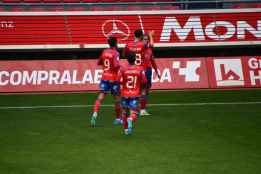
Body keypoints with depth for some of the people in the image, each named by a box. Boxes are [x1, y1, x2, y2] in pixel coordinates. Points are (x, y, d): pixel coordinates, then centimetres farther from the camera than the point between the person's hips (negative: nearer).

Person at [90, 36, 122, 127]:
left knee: (100, 97, -4)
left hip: (104, 77, 4)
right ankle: (118, 119, 21)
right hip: (113, 78, -4)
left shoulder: (104, 51, 6)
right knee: (117, 99, 11)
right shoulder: (115, 53, -12)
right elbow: (117, 66, -25)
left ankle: (95, 114, -24)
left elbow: (99, 62, 17)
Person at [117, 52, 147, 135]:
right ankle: (130, 120, -34)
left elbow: (119, 82, -9)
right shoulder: (140, 70, -4)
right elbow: (144, 82, -1)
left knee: (125, 112, 19)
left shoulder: (123, 70, -6)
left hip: (125, 94, 1)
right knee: (133, 113, 0)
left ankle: (126, 129, 31)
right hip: (135, 95, -1)